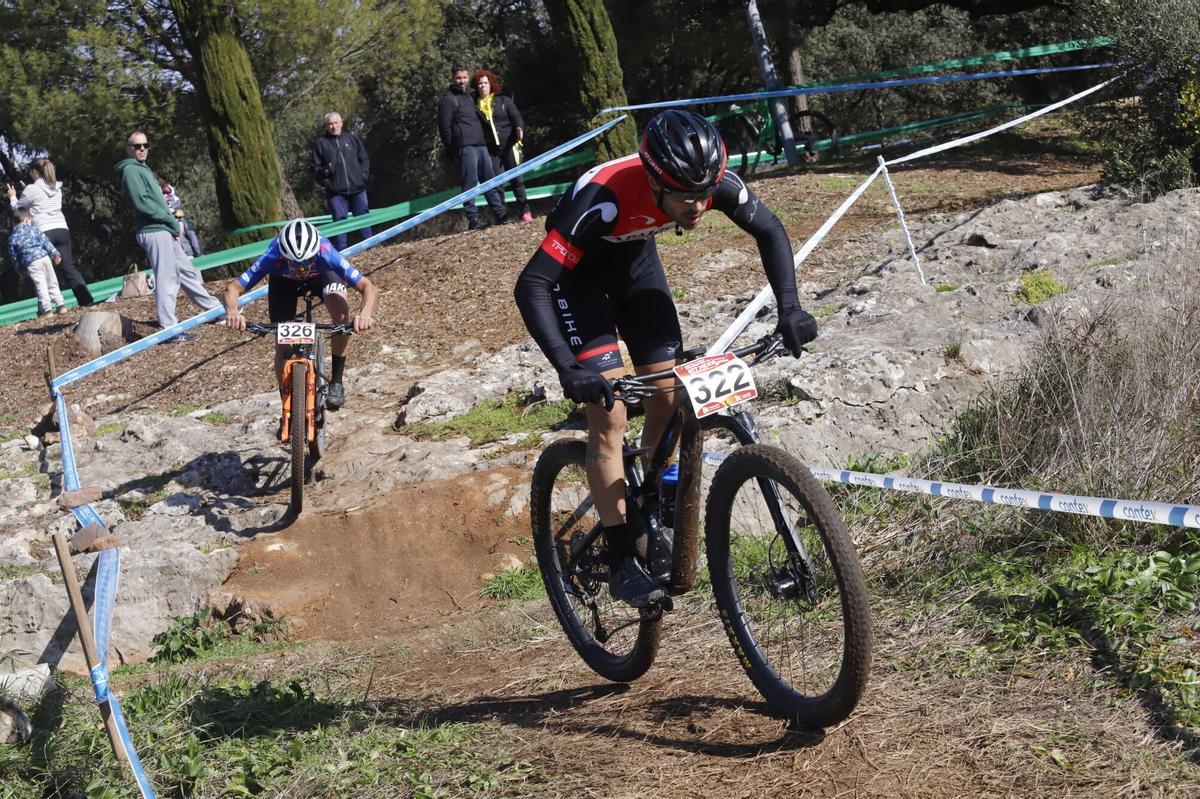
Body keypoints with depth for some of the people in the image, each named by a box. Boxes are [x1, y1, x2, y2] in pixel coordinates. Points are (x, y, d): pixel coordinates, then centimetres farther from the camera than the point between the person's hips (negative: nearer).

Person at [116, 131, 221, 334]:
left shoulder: (144, 169, 22)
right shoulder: (131, 170, -8)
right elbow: (142, 203, -19)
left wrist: (172, 223, 8)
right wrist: (171, 221, -12)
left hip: (164, 231, 10)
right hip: (154, 231, -10)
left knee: (188, 272, 18)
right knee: (166, 279, -11)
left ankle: (215, 308, 28)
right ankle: (170, 328, -10)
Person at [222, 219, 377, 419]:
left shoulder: (326, 254, -42)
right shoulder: (273, 257, -41)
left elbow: (369, 287, -44)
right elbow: (233, 288, -38)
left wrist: (366, 313, -65)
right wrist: (232, 312, -60)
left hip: (321, 274, -1)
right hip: (283, 281, 1)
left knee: (340, 308, -31)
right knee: (282, 342, -8)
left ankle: (336, 381, -16)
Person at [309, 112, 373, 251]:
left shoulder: (352, 139, 10)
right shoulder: (320, 143, 4)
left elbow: (364, 160, 15)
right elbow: (315, 168, 7)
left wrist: (363, 176, 4)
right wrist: (324, 172, -11)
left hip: (357, 189, 2)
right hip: (336, 192, -2)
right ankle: (340, 254, -2)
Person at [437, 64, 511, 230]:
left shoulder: (470, 97, 23)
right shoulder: (448, 99, -2)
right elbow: (444, 127, -6)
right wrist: (451, 150, -8)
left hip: (481, 145, 8)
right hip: (465, 147, -8)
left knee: (490, 180, 8)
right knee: (470, 183, -9)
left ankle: (501, 214, 11)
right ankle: (473, 219, -8)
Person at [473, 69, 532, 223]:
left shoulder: (503, 100, 8)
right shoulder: (474, 106, 8)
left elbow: (516, 117, 1)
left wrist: (519, 127, -19)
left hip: (509, 146, -1)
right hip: (491, 150, 1)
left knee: (516, 179, -1)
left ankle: (525, 211, 2)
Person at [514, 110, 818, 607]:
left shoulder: (713, 183, -28)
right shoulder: (603, 198, -42)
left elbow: (769, 232, -9)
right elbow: (532, 285, -40)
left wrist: (789, 309, -20)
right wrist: (568, 369, -49)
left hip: (634, 258, 5)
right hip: (577, 271, -5)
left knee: (668, 398, -2)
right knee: (608, 416, -14)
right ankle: (621, 560, -9)